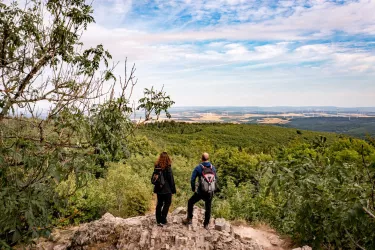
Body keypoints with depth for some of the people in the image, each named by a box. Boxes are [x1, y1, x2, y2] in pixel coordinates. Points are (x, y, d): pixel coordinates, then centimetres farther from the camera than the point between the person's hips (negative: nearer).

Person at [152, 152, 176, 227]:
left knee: (159, 204, 14)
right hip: (167, 189, -6)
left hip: (158, 189, 6)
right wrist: (173, 189, -5)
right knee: (167, 203, 5)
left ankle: (158, 220, 20)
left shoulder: (156, 166, 3)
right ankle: (162, 221, 2)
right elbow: (171, 179, -11)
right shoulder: (167, 167, -14)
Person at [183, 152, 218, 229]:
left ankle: (189, 219, 19)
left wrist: (193, 188, 5)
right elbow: (216, 179, 9)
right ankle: (206, 224, 23)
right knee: (208, 208, 15)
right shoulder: (213, 168, 1)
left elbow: (192, 179, -9)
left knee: (190, 202, 18)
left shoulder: (198, 168, -9)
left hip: (200, 191, -3)